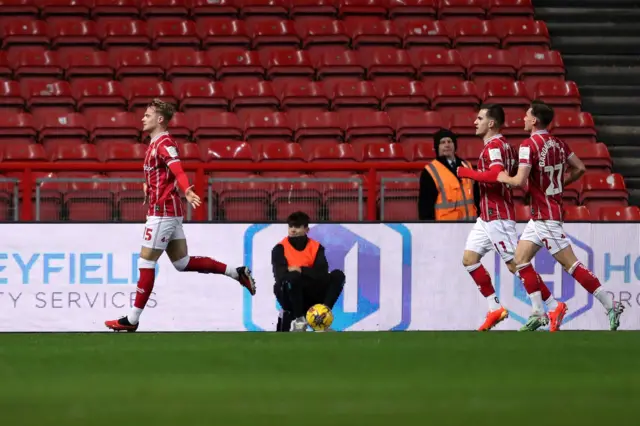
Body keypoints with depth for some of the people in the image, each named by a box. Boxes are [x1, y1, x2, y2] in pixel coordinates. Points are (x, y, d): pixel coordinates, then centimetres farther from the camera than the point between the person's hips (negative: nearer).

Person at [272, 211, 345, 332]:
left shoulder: (316, 247, 3)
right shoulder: (281, 248, -4)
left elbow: (322, 272, -11)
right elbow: (280, 274, -18)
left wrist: (301, 270, -24)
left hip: (311, 295, 3)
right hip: (289, 294, -3)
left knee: (338, 276, -14)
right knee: (293, 277, -36)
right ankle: (299, 320, -23)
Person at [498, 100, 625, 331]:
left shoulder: (529, 145, -17)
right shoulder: (558, 143, 7)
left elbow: (520, 180, -24)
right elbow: (580, 168, 11)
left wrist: (504, 178, -4)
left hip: (546, 215, -9)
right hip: (539, 215, 9)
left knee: (569, 263, -7)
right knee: (521, 258, 10)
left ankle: (610, 305, -7)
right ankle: (539, 313, 8)